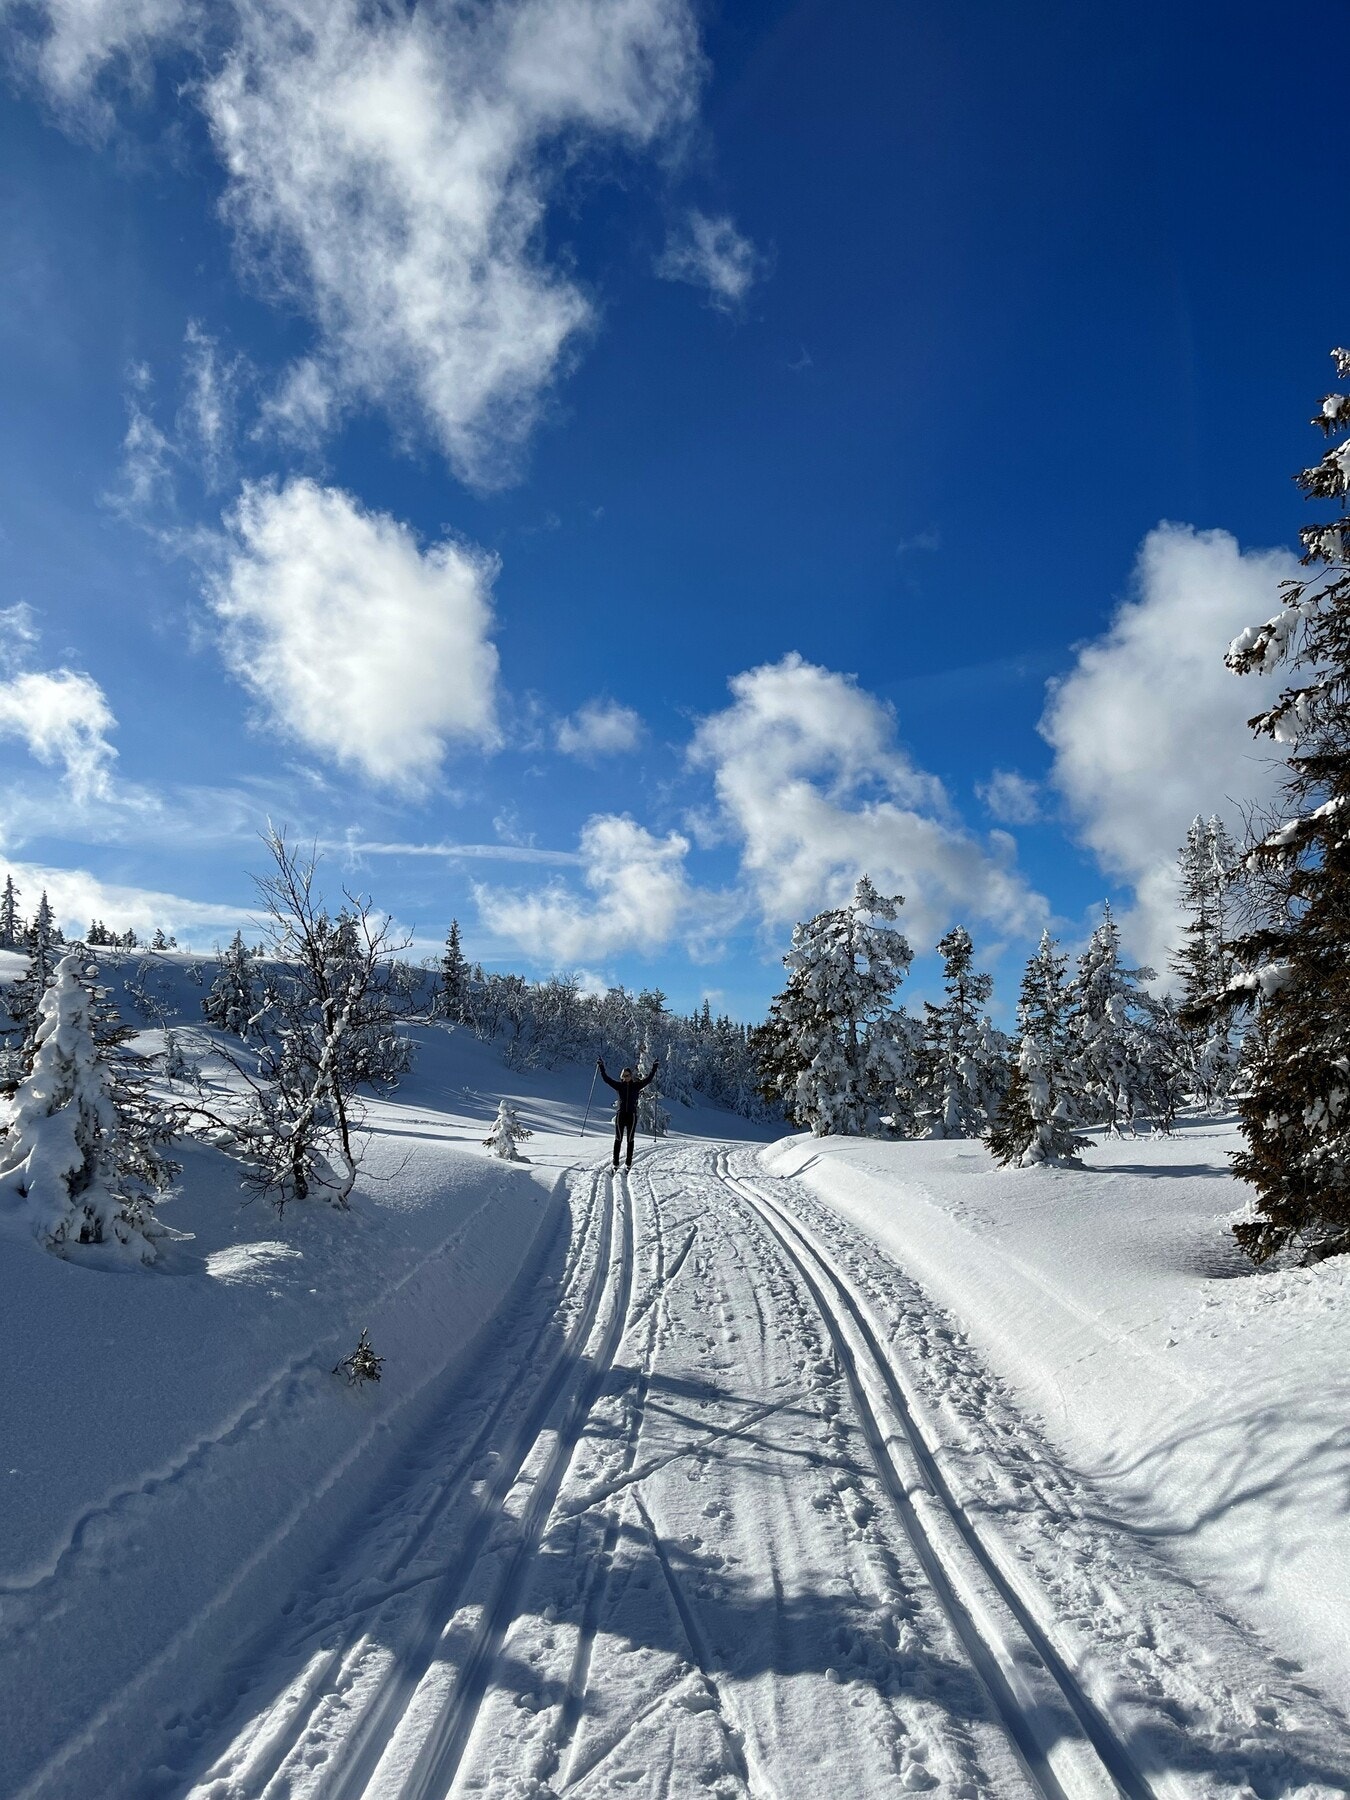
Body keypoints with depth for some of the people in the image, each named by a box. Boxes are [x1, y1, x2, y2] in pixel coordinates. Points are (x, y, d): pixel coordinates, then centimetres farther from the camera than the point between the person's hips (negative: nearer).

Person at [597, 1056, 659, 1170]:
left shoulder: (636, 1086, 5)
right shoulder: (619, 1085, 6)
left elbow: (648, 1079, 4)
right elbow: (606, 1079, 4)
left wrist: (654, 1068, -2)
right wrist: (601, 1067, 0)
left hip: (632, 1115, 0)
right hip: (620, 1114, 0)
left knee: (630, 1140, 5)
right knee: (618, 1139, 2)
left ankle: (629, 1163, 10)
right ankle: (615, 1163, 5)